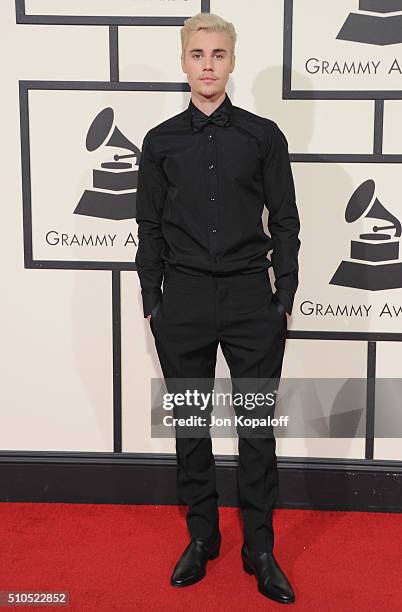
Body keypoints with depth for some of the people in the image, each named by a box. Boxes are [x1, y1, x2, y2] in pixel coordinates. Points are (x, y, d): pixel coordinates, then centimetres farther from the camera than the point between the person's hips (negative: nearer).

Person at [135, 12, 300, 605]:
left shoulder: (263, 135, 3)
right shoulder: (161, 141, 6)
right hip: (183, 300, 2)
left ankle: (260, 549, 19)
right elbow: (150, 228, 8)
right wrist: (153, 303, 3)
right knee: (191, 424, 10)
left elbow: (286, 222, 3)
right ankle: (202, 538, 27)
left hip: (251, 299, -1)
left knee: (257, 426, 5)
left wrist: (285, 298, -2)